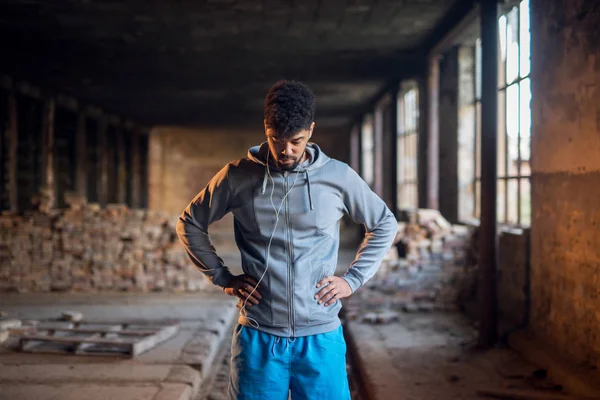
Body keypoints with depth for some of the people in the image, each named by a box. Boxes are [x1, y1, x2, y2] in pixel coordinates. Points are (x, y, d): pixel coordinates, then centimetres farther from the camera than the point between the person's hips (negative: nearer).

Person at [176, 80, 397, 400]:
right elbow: (190, 224, 11)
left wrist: (353, 279, 4)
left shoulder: (338, 176, -1)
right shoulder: (238, 177, -2)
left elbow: (384, 225, 13)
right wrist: (222, 278, 3)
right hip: (258, 337, 0)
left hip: (321, 337, 0)